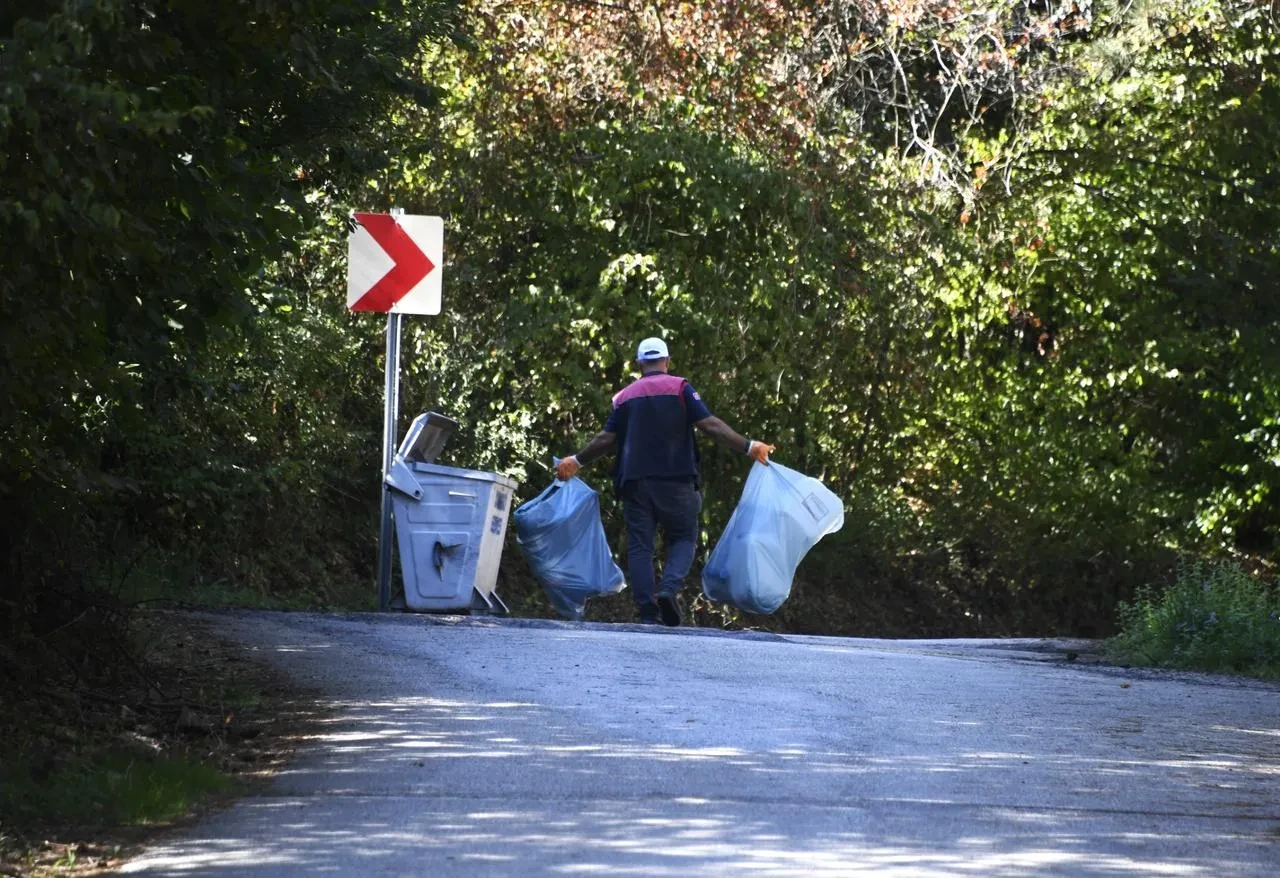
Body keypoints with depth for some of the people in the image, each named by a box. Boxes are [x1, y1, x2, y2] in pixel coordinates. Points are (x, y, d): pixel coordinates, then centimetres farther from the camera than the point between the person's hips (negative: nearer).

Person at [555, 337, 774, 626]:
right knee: (683, 538, 8)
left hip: (634, 481, 3)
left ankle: (647, 611, -5)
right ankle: (670, 588, -18)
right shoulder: (680, 388, 2)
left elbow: (606, 439, 12)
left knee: (639, 546, 4)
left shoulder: (625, 396, 13)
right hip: (675, 480, -3)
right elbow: (710, 425, -7)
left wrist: (577, 461, 28)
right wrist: (749, 447, -7)